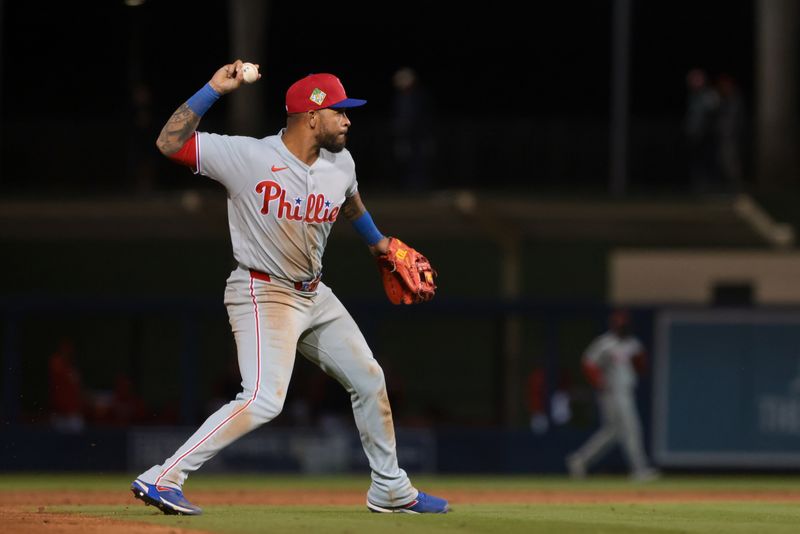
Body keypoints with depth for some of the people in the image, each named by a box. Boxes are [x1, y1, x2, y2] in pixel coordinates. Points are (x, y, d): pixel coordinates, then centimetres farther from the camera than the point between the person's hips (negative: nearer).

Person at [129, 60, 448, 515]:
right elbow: (170, 143, -25)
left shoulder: (340, 164, 0)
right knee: (264, 401, -24)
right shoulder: (248, 157, -20)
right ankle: (162, 479, -23)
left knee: (370, 380, 15)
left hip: (315, 296, 8)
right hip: (263, 294, -8)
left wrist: (377, 243, 34)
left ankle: (390, 490, 32)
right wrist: (213, 90, -27)